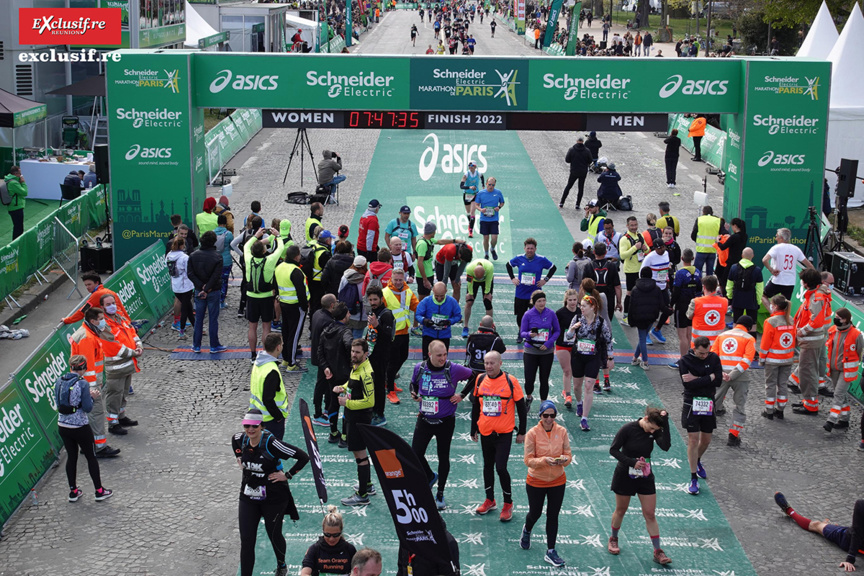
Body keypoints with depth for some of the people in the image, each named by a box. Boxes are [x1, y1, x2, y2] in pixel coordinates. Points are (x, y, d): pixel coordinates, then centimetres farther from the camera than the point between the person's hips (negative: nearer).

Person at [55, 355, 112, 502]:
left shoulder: (59, 382, -1)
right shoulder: (82, 384, -19)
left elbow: (58, 404, 8)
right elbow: (87, 408, -18)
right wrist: (92, 397, 0)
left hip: (63, 426, 5)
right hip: (80, 427, -5)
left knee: (71, 457, 18)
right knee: (91, 457, 10)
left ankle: (73, 491, 25)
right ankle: (99, 491, 19)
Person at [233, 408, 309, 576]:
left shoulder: (271, 443, -25)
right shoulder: (239, 439, -8)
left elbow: (303, 457, -23)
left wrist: (287, 475, -18)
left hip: (273, 497, -4)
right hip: (248, 496, 4)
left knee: (274, 534, 15)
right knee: (246, 540, -1)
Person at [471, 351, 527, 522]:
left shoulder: (511, 381, -11)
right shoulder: (480, 380, 0)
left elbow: (521, 407, -4)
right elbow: (475, 405, 11)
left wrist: (521, 432, -2)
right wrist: (473, 429, 14)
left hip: (504, 433, -4)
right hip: (485, 431, 4)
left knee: (500, 468, -8)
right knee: (488, 466, 14)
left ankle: (508, 503, 10)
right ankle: (490, 500, 31)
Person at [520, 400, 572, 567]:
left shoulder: (562, 431, -7)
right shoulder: (532, 433, -15)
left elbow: (568, 455, -1)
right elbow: (528, 460, -15)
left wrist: (564, 459, -24)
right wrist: (545, 460, -31)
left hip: (558, 481, 2)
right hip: (536, 482, -2)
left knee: (553, 516, 7)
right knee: (535, 513, 16)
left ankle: (550, 552, 18)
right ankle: (527, 530, 51)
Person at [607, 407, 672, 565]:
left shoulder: (655, 431, -9)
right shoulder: (628, 429, -19)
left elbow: (665, 446, -26)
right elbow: (613, 449, -15)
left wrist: (665, 424, -29)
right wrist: (632, 462, -24)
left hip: (645, 478, 3)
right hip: (625, 476, -3)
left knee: (650, 515, 2)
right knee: (621, 510, 14)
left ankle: (657, 551, 7)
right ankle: (613, 539, 38)